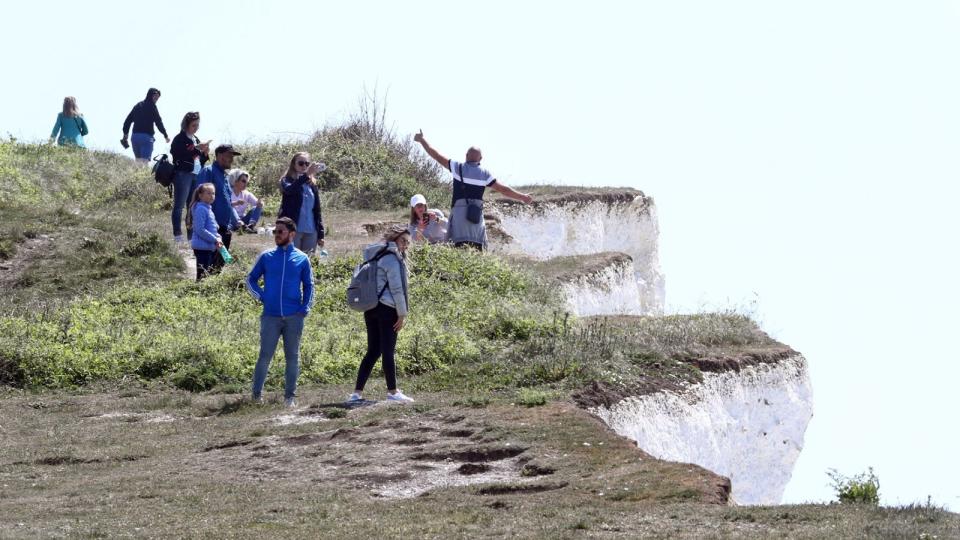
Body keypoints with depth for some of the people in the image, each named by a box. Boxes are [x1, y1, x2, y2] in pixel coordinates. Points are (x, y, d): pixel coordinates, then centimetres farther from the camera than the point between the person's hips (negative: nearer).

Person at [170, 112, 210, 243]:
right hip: (183, 174, -8)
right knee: (179, 206, -8)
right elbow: (178, 154, -19)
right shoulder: (180, 139, -3)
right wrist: (196, 148, -21)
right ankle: (177, 235, -11)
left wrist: (205, 154, 4)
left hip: (196, 176, 8)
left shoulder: (195, 140, 20)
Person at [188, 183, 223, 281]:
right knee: (202, 274, -8)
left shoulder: (208, 209, 15)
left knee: (209, 273, 13)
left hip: (210, 247, 10)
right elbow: (200, 230, -21)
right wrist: (215, 239, -16)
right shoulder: (200, 209, -15)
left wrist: (218, 237, 5)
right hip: (202, 247, -10)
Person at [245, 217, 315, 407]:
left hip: (294, 317, 1)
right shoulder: (266, 257, 6)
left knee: (292, 356, 5)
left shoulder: (302, 259, 6)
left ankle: (290, 396, 12)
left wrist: (306, 307, -2)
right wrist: (261, 296, -2)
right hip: (270, 316, -1)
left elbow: (308, 285, 11)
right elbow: (251, 279, 13)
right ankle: (257, 395, 0)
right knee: (265, 356, -5)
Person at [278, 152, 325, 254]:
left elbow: (317, 210, 17)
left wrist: (320, 234, 11)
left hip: (311, 231, 5)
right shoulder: (287, 181, 2)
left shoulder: (312, 185, 15)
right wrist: (306, 175, -35)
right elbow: (289, 189, -23)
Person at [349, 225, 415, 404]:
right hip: (386, 309, -8)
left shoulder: (375, 256, 18)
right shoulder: (392, 258, -9)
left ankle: (357, 392, 4)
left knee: (373, 351, 9)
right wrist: (402, 314, -6)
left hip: (370, 308, 8)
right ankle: (392, 392, 3)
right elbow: (396, 288, -12)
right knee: (388, 351, -2)